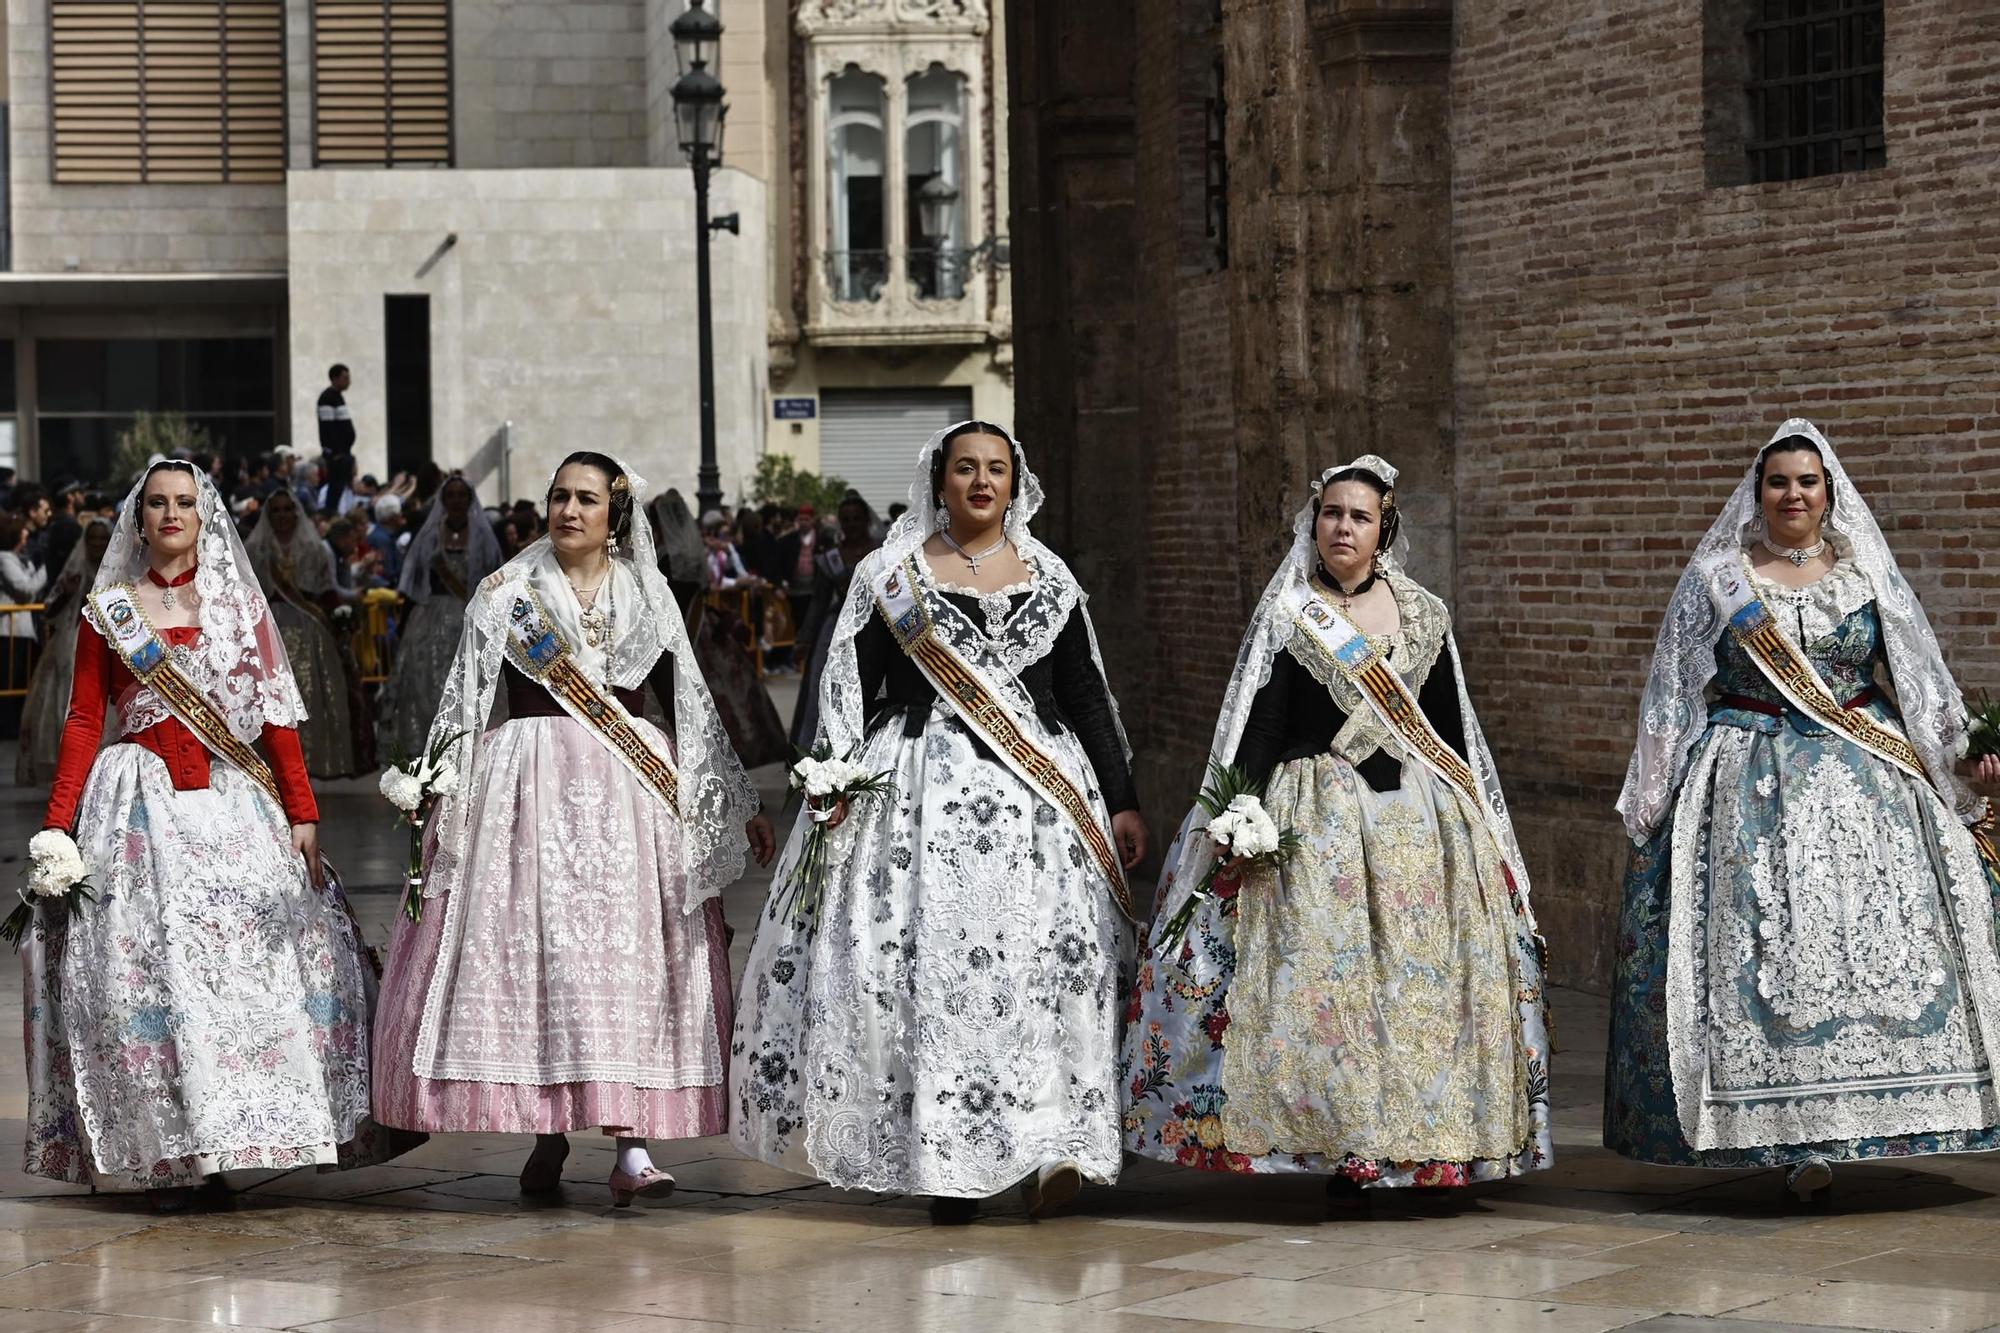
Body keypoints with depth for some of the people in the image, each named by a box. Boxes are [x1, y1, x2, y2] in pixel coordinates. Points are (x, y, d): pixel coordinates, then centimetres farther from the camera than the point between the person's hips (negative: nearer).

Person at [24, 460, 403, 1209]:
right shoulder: (107, 611, 7)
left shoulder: (238, 605, 10)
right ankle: (165, 1154, 0)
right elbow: (83, 723, 4)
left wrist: (302, 813, -3)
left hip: (232, 802, 1)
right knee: (144, 967, -6)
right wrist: (57, 826, -5)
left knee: (246, 961, -4)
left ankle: (222, 1142, 5)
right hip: (140, 805, -1)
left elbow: (277, 715, 6)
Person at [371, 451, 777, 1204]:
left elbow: (694, 707, 14)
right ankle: (547, 1135, 5)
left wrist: (740, 804, 13)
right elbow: (463, 703, 7)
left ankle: (631, 1146, -13)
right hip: (528, 787, -1)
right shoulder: (507, 592, 8)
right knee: (527, 951, -6)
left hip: (631, 793, 1)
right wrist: (434, 791, -2)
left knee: (627, 953, -8)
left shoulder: (647, 597, 12)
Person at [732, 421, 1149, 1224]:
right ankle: (945, 1161, -3)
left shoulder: (1050, 581, 13)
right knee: (926, 964, -7)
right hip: (920, 789, -2)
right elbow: (849, 687, 2)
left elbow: (1086, 698, 13)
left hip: (1037, 788, 2)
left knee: (1048, 959, -10)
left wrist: (1122, 802, 9)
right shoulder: (890, 575, 7)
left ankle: (1049, 1143, -10)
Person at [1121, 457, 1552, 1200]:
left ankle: (1429, 1147, 8)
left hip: (1420, 818, 3)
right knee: (1323, 970, -8)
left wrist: (1474, 824, 13)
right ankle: (1341, 1150, -4)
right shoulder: (1286, 617, 2)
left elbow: (1452, 730, 15)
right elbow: (1258, 728, -4)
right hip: (1319, 822, -3)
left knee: (1425, 972, 0)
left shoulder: (1424, 616, 10)